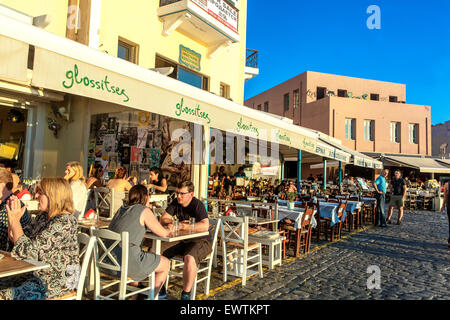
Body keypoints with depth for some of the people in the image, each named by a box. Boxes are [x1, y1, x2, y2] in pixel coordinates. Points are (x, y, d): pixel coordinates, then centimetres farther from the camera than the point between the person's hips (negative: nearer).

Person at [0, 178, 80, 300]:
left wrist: (14, 220, -15)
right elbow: (15, 238, 13)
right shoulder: (43, 216, 5)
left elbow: (28, 251, -23)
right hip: (38, 274, 8)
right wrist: (13, 217, -2)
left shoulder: (64, 222, -23)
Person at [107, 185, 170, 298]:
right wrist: (170, 230, 20)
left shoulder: (122, 209, 13)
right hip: (127, 261, -8)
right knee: (165, 263, 13)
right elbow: (163, 233, -4)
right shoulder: (144, 210, -7)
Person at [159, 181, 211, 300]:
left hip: (200, 241, -7)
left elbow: (205, 226, -33)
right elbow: (163, 219, 3)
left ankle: (186, 294, -18)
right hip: (181, 240, 7)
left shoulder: (197, 205, -19)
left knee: (189, 258, -36)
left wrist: (182, 226, -34)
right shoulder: (175, 203, 3)